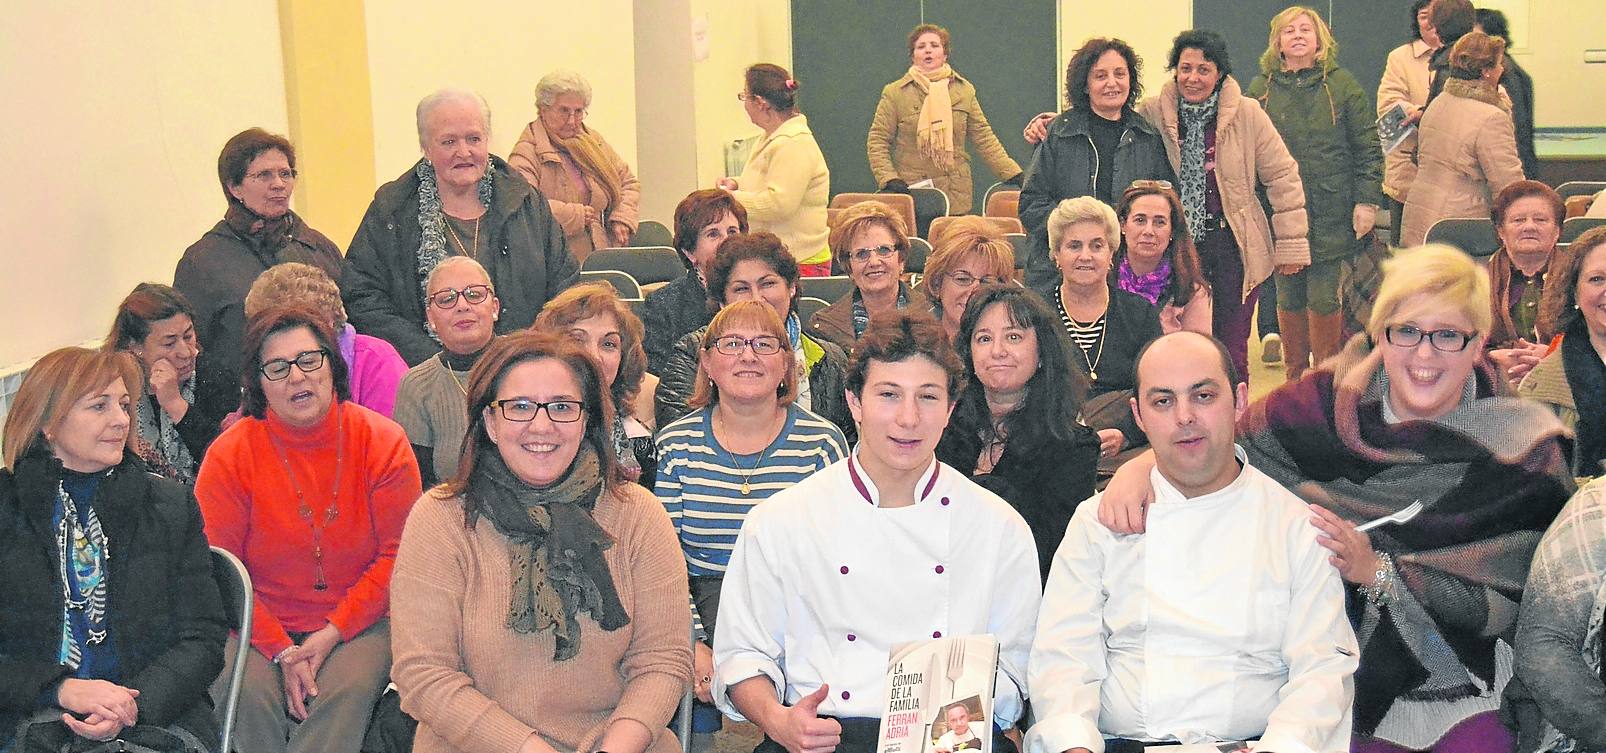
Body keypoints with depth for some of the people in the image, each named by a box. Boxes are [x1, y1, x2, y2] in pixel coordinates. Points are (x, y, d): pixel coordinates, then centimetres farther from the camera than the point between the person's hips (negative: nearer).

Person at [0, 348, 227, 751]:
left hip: (156, 715, 1)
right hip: (34, 720, -1)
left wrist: (135, 704, -12)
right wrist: (61, 689, -15)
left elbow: (204, 637, 6)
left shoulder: (172, 504, 11)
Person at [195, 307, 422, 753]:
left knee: (348, 690, -29)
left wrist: (334, 632, -12)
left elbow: (397, 554, -2)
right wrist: (282, 651, -14)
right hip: (258, 627, 0)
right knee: (247, 691, -28)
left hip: (360, 621, 0)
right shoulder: (228, 455, -3)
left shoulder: (383, 441, -3)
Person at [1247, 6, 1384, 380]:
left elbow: (1369, 148, 2)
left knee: (1324, 300, 0)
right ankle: (1295, 381, 19)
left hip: (1331, 215, -1)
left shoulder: (1341, 84, 4)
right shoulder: (1260, 89, 6)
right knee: (1289, 300, 8)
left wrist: (1367, 201, -6)